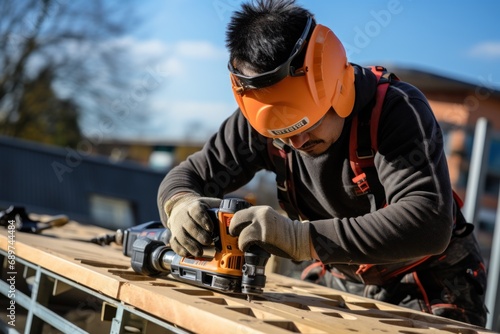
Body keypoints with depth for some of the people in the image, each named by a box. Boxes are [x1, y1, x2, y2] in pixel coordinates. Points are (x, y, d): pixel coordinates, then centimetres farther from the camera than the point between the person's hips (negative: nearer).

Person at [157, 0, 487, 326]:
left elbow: (429, 224, -40)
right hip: (352, 291, 4)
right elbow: (188, 176, -5)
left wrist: (303, 238, -48)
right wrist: (181, 205, -31)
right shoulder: (260, 120, -14)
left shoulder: (398, 109, -28)